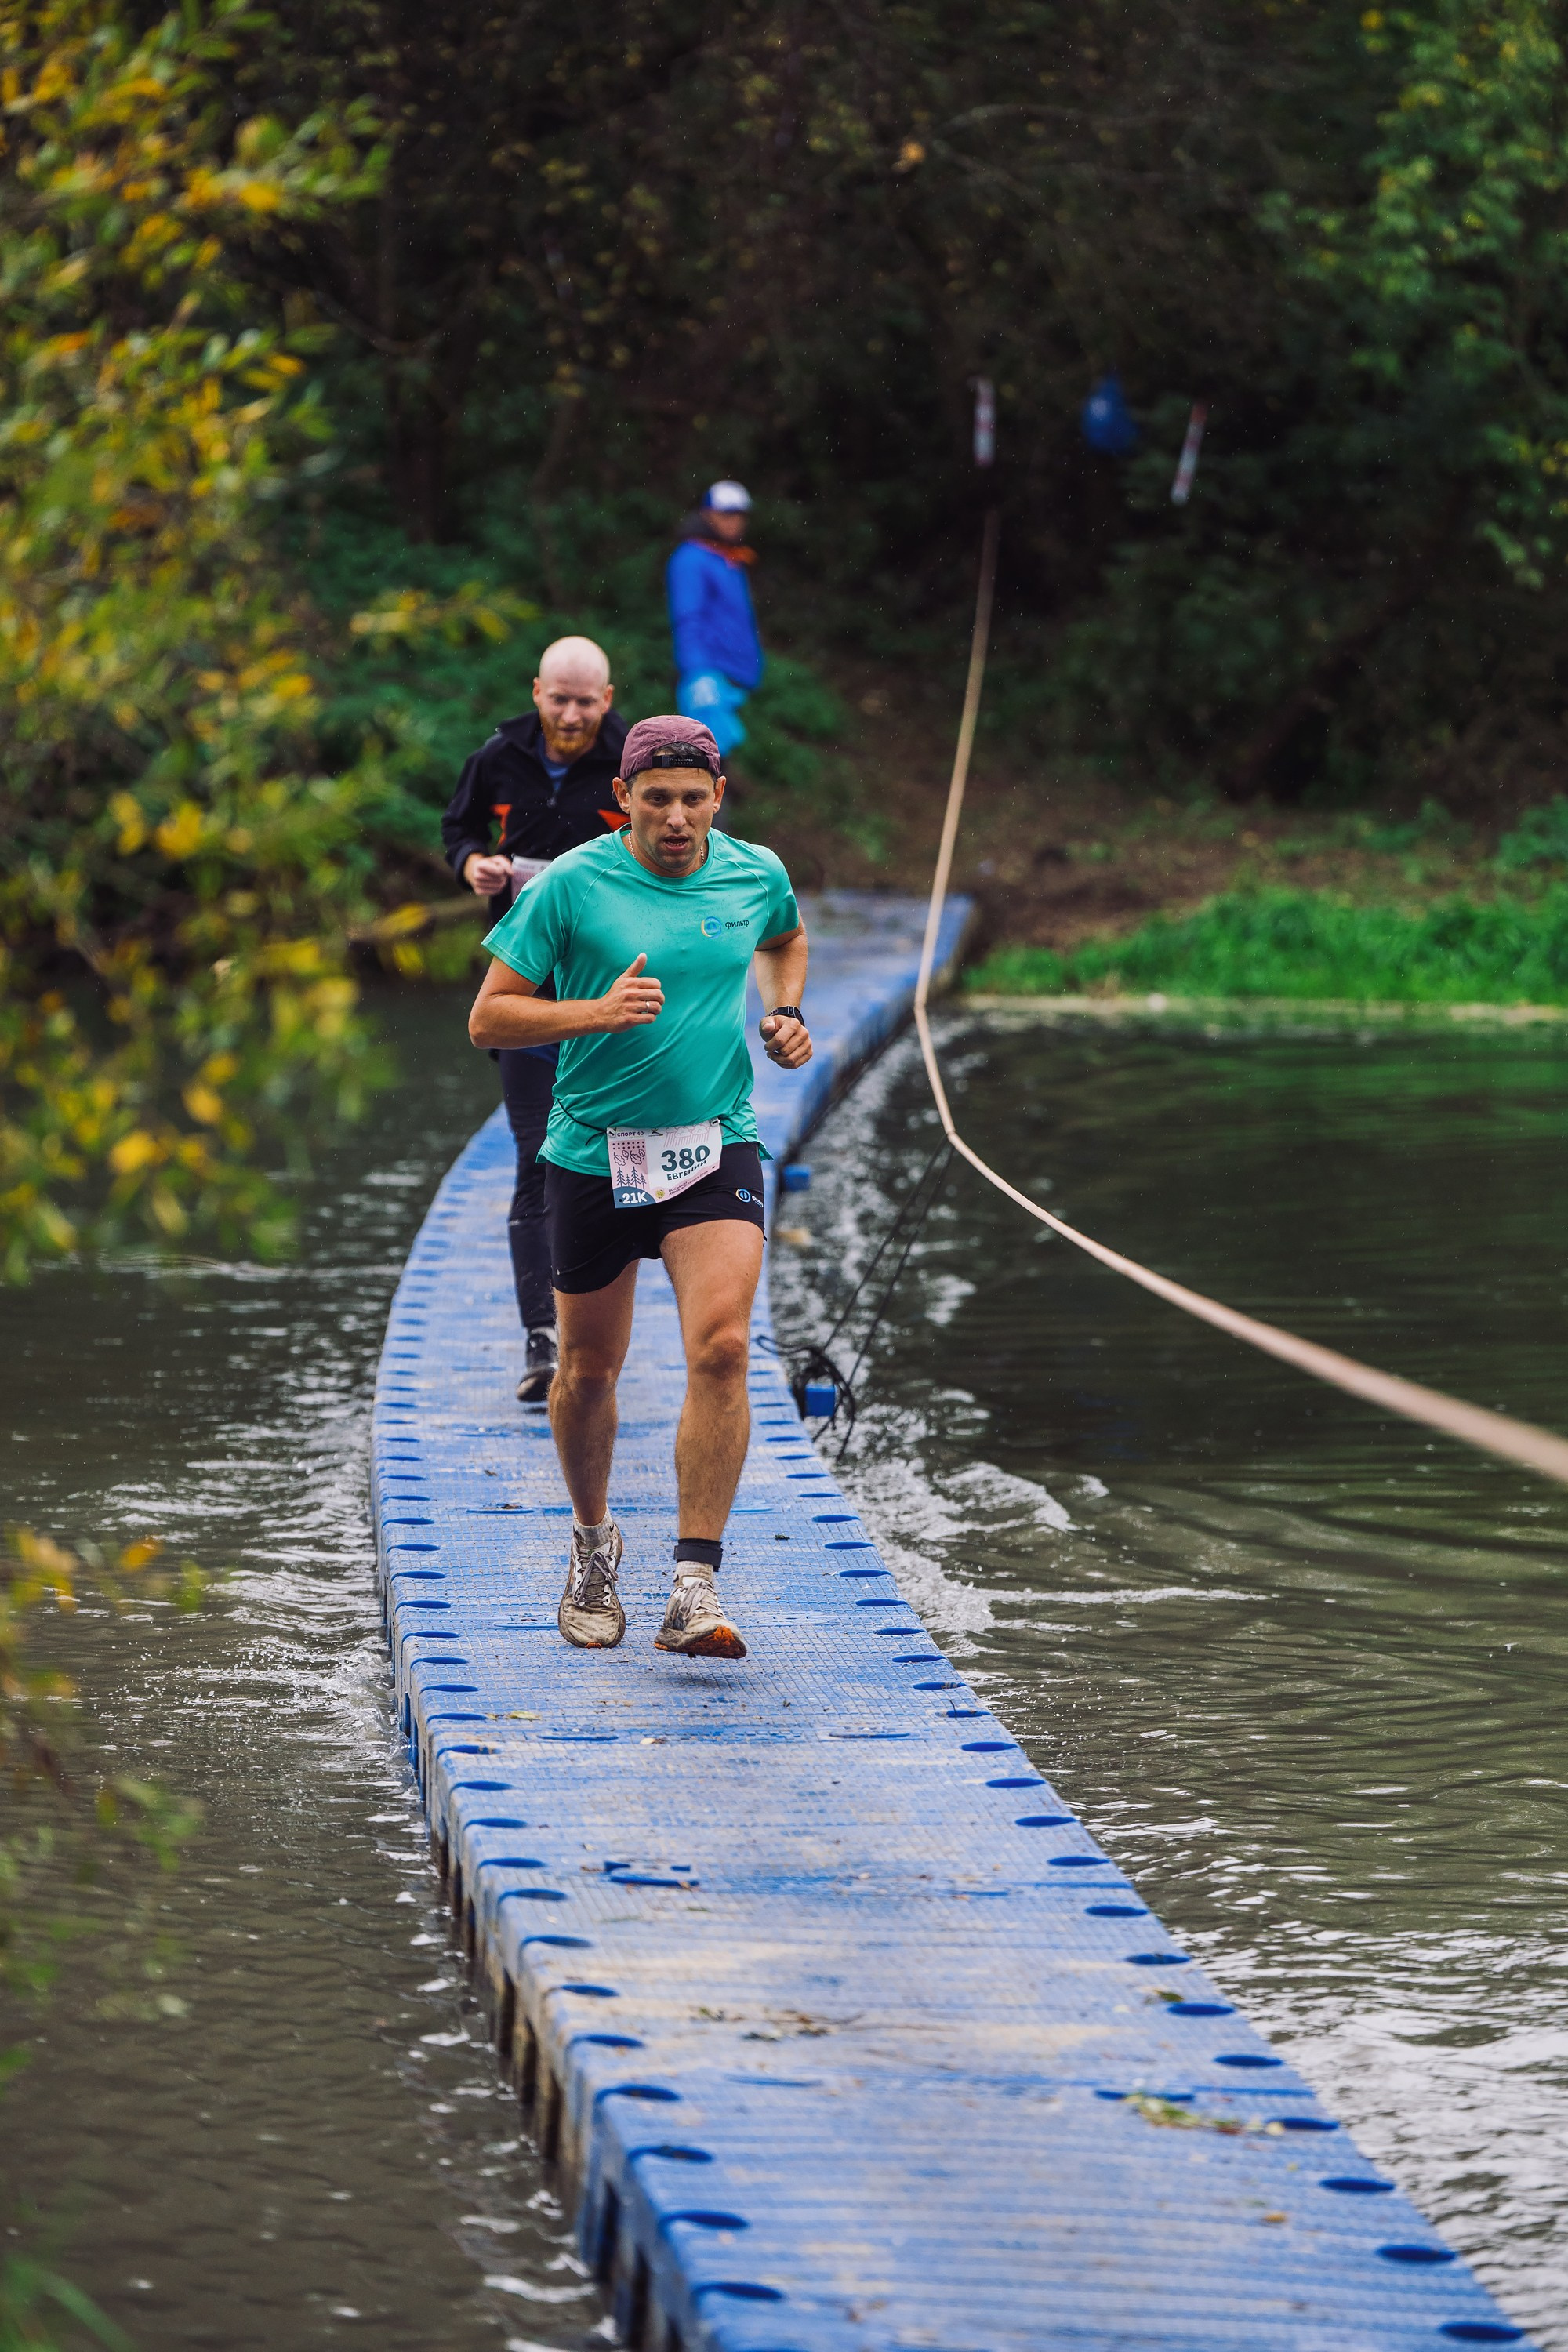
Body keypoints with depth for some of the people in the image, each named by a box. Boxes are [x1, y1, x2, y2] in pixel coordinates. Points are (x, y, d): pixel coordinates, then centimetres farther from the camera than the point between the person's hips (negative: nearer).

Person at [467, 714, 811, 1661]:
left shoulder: (757, 874, 2)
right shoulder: (571, 886, -9)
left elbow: (786, 940, 27)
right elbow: (489, 1018, -7)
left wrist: (785, 1014, 8)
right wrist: (599, 1012, -21)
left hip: (716, 1148, 1)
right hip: (595, 1153, -1)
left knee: (722, 1347, -20)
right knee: (589, 1371, 11)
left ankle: (696, 1585, -19)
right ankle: (594, 1540, 39)